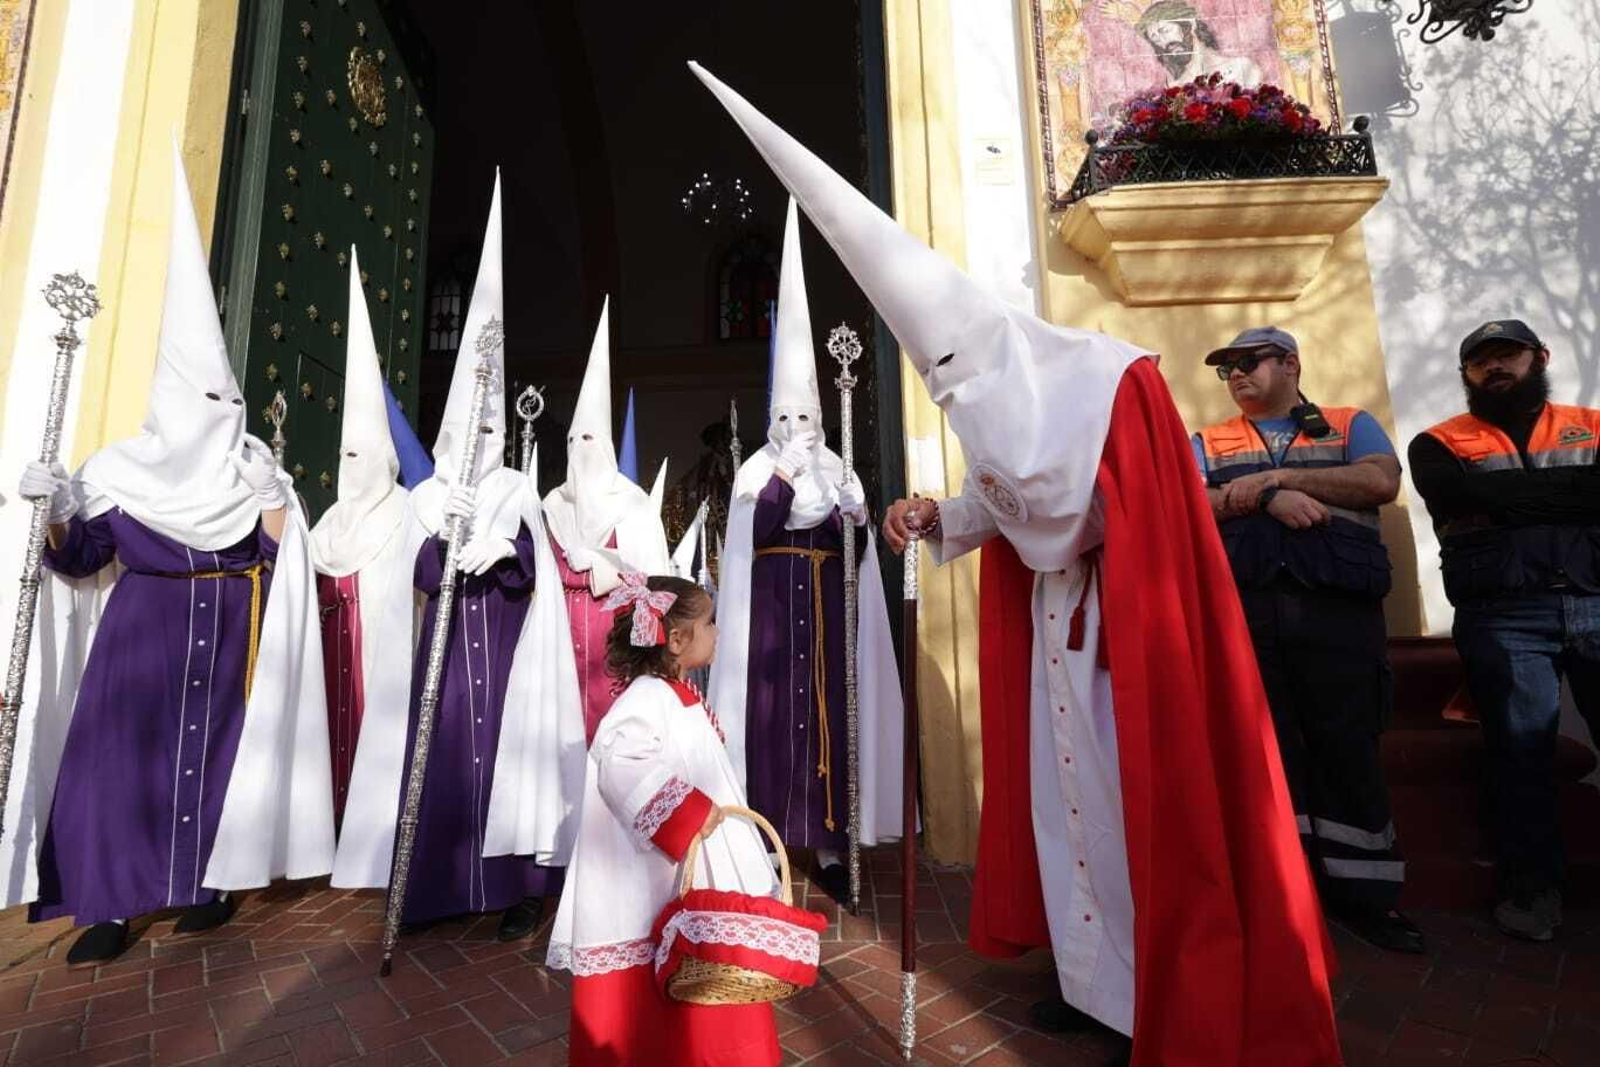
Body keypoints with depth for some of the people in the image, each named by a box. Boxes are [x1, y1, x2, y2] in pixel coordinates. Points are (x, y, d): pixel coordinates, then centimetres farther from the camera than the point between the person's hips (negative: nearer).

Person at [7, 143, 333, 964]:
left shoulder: (255, 469, 1)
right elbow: (76, 560, 2)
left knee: (220, 751, 7)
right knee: (121, 753, 1)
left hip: (230, 634, 0)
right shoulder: (119, 469, 0)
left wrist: (270, 495, -14)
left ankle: (214, 882, 22)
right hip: (142, 632, 0)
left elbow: (284, 555, -2)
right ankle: (109, 906, 15)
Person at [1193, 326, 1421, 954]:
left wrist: (1274, 477, -6)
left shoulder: (1350, 425, 16)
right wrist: (1265, 498, -12)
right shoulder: (1206, 443, 18)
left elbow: (1381, 482, -4)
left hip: (1338, 608, 0)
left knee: (1349, 750, 4)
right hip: (1243, 613, 1)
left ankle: (1361, 892, 20)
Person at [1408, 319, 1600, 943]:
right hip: (1502, 619, -2)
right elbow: (1473, 497, -9)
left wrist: (1511, 496, -8)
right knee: (1520, 751, 1)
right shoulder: (1438, 444, 9)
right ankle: (1532, 888, 12)